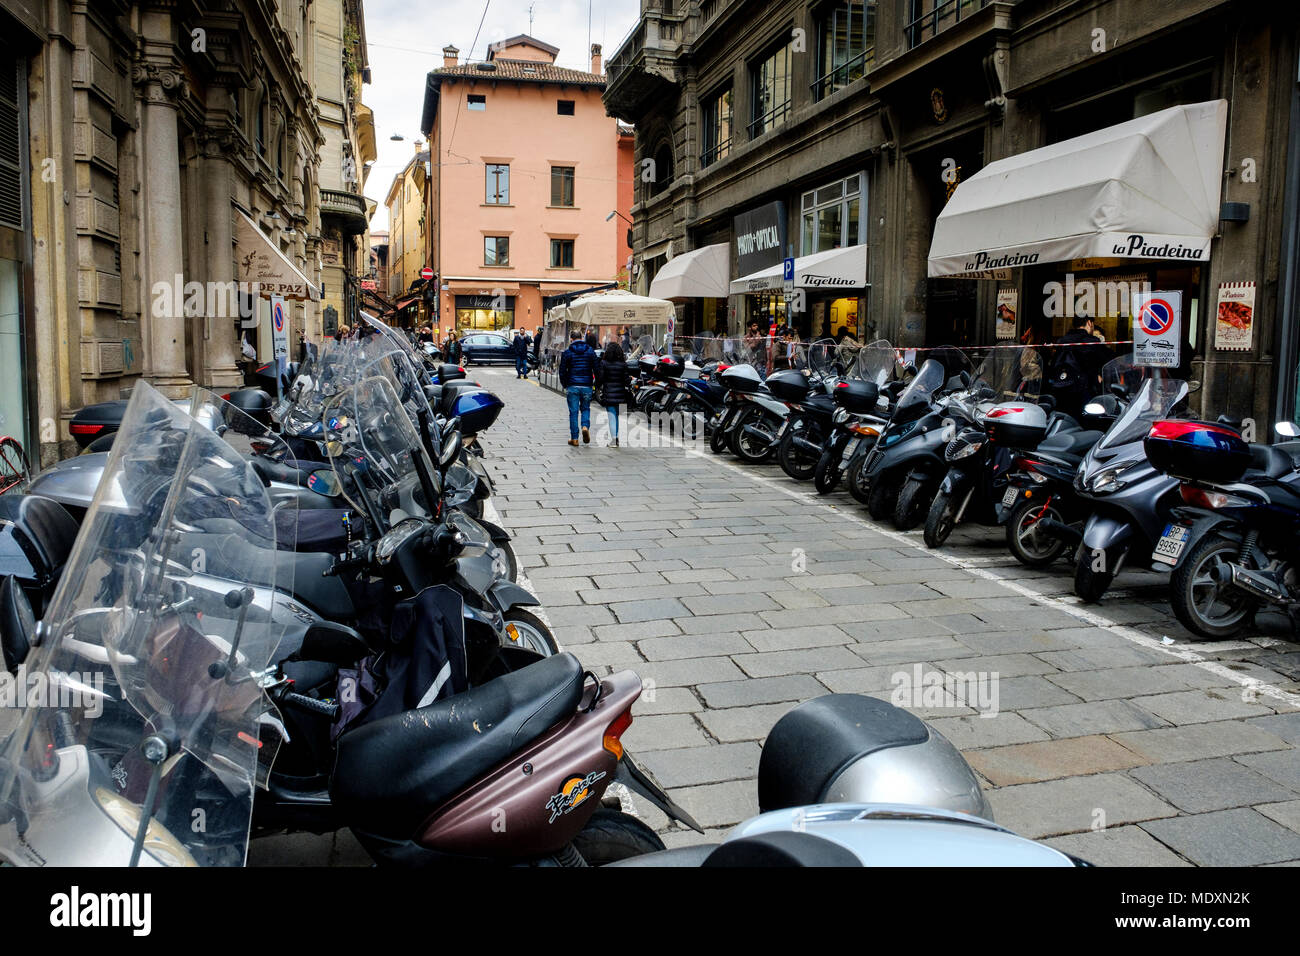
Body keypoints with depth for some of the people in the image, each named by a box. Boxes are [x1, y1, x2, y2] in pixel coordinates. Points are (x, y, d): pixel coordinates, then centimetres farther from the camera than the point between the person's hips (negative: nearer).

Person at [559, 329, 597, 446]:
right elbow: (596, 369, 1)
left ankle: (574, 438, 5)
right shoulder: (590, 351, 5)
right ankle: (585, 426, -10)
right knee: (585, 408, 18)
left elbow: (562, 371, 0)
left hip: (572, 386, -1)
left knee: (573, 412, 4)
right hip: (587, 386, 2)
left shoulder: (567, 352, 0)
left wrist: (564, 385, 12)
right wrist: (596, 384, 11)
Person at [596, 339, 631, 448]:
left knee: (612, 417, -1)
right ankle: (617, 438, 17)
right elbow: (627, 379, -1)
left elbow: (600, 378, -5)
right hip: (620, 393, 2)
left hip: (608, 394, -2)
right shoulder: (623, 364, -2)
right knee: (618, 416, 14)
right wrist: (628, 390, 11)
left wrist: (598, 388, 10)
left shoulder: (603, 363, -7)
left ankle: (613, 440, -5)